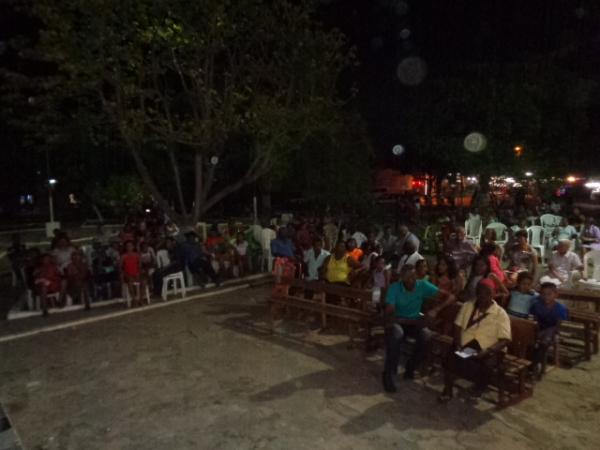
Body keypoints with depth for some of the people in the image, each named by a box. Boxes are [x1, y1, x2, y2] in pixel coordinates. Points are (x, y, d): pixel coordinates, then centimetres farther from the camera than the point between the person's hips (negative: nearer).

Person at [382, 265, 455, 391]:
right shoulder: (394, 288, -19)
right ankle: (389, 374, -21)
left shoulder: (423, 285, -12)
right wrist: (411, 321, -38)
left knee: (426, 335, -30)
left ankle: (410, 368, -5)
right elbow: (389, 315, -25)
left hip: (415, 321, 3)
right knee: (396, 333, -37)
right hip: (398, 321, -2)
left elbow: (450, 296, -13)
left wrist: (436, 310, -31)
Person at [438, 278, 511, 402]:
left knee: (483, 367, -32)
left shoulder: (501, 314, 0)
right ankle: (448, 390, -4)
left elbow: (505, 340, -6)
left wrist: (487, 351, -22)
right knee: (451, 358, -28)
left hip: (486, 352, -2)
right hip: (464, 347, 2)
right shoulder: (467, 306, 10)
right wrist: (458, 345, -8)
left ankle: (477, 392, 1)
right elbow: (457, 327, 9)